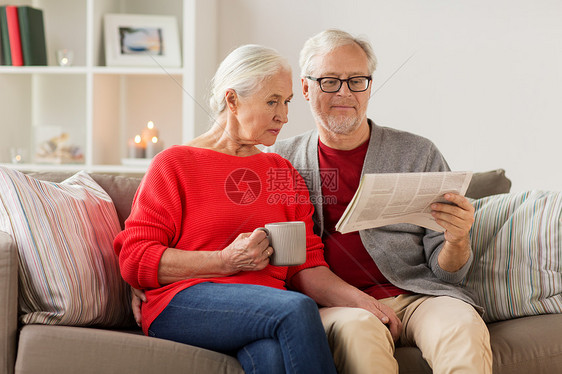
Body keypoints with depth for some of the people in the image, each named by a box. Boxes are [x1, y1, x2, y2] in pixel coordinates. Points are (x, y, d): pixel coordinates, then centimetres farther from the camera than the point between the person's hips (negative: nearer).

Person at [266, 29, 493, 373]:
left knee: (464, 330, -32)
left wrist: (457, 242, -16)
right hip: (334, 303, 0)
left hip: (418, 294, 1)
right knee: (356, 327, -35)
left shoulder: (418, 154, 8)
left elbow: (445, 272, 8)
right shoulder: (283, 159, 11)